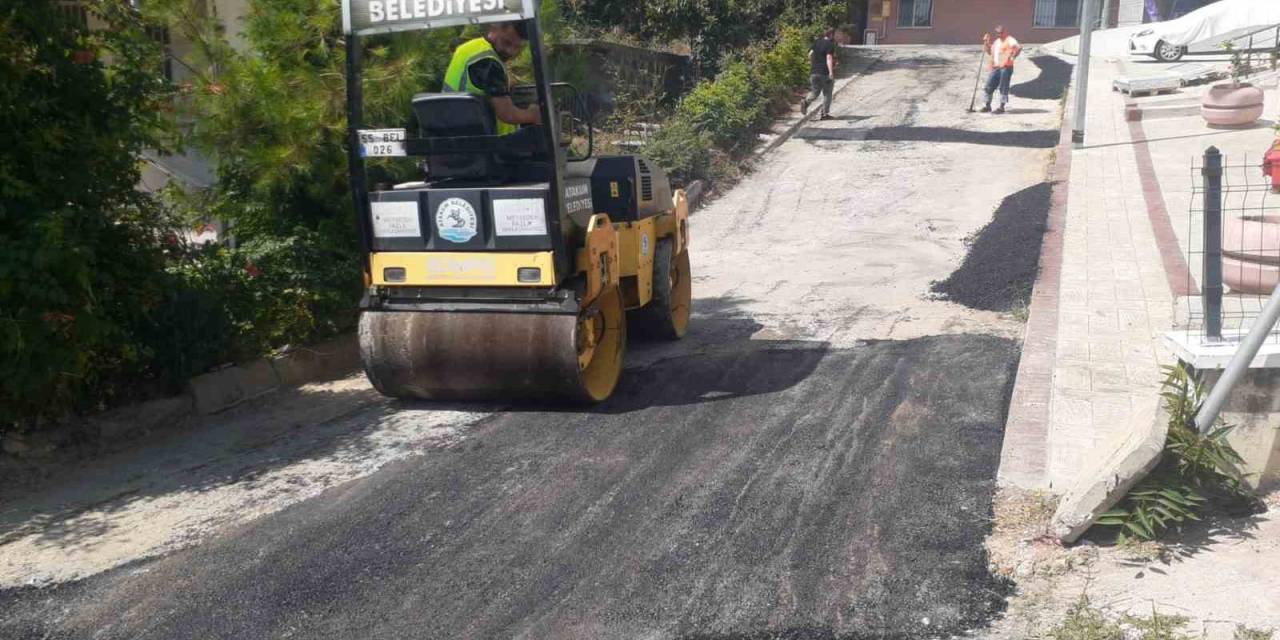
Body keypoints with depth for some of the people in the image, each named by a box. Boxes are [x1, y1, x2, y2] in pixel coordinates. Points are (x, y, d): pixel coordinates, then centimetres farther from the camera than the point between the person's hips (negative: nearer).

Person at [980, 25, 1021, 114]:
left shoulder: (1009, 40, -5)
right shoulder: (996, 41, 20)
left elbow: (1019, 47, -18)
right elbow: (990, 52, 30)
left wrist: (1012, 58, -17)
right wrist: (986, 43, 16)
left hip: (1006, 67, -8)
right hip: (995, 68, 8)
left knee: (1003, 88, -5)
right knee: (989, 86, 6)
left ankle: (1001, 107, -1)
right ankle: (988, 106, 16)